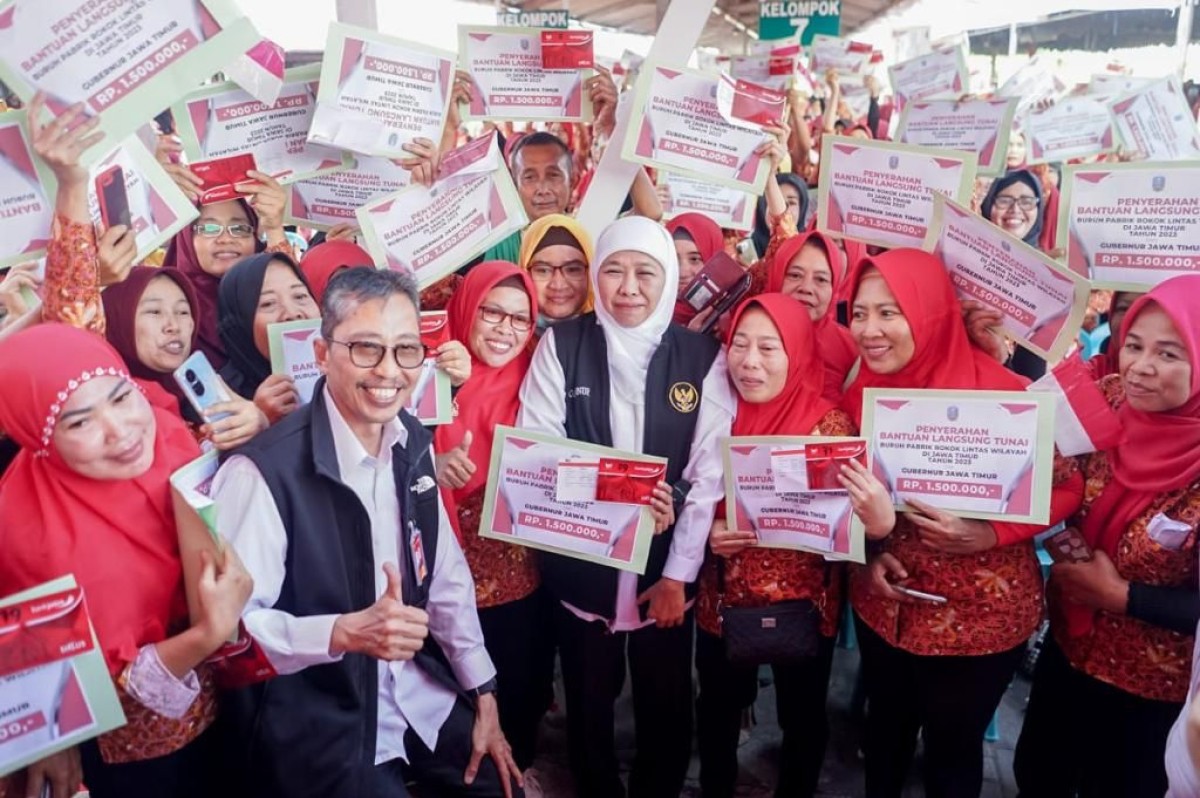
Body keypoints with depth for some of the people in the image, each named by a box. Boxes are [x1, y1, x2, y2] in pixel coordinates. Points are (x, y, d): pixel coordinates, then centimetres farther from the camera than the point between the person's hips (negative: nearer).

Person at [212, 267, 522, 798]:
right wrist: (344, 632, -32)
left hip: (424, 700, 6)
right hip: (320, 729, -6)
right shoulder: (262, 472, -23)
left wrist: (484, 696, 6)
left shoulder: (413, 442, -1)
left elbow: (446, 577, 6)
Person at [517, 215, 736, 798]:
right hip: (581, 566, 0)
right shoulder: (562, 346, -4)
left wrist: (678, 573, -9)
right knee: (588, 706, 17)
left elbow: (710, 470, -6)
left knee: (667, 709, 15)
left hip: (667, 569, 0)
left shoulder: (703, 357, -4)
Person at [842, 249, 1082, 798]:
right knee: (884, 728, 24)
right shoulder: (860, 392, -5)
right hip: (883, 606, 4)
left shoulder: (998, 391, -21)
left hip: (979, 615, -4)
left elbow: (1067, 485, -12)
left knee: (952, 746, 16)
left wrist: (988, 534, -26)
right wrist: (865, 555, -9)